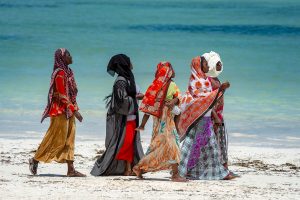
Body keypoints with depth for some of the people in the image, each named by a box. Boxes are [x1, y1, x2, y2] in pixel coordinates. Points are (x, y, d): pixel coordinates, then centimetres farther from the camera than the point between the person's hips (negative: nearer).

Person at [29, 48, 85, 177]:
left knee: (69, 140, 6)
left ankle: (71, 169, 5)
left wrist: (74, 109, 12)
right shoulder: (60, 73, -16)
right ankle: (35, 160, 9)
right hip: (60, 110, -9)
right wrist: (74, 110, -20)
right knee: (57, 139, -4)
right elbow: (62, 95, -19)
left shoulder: (67, 72, 12)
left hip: (68, 111, 9)